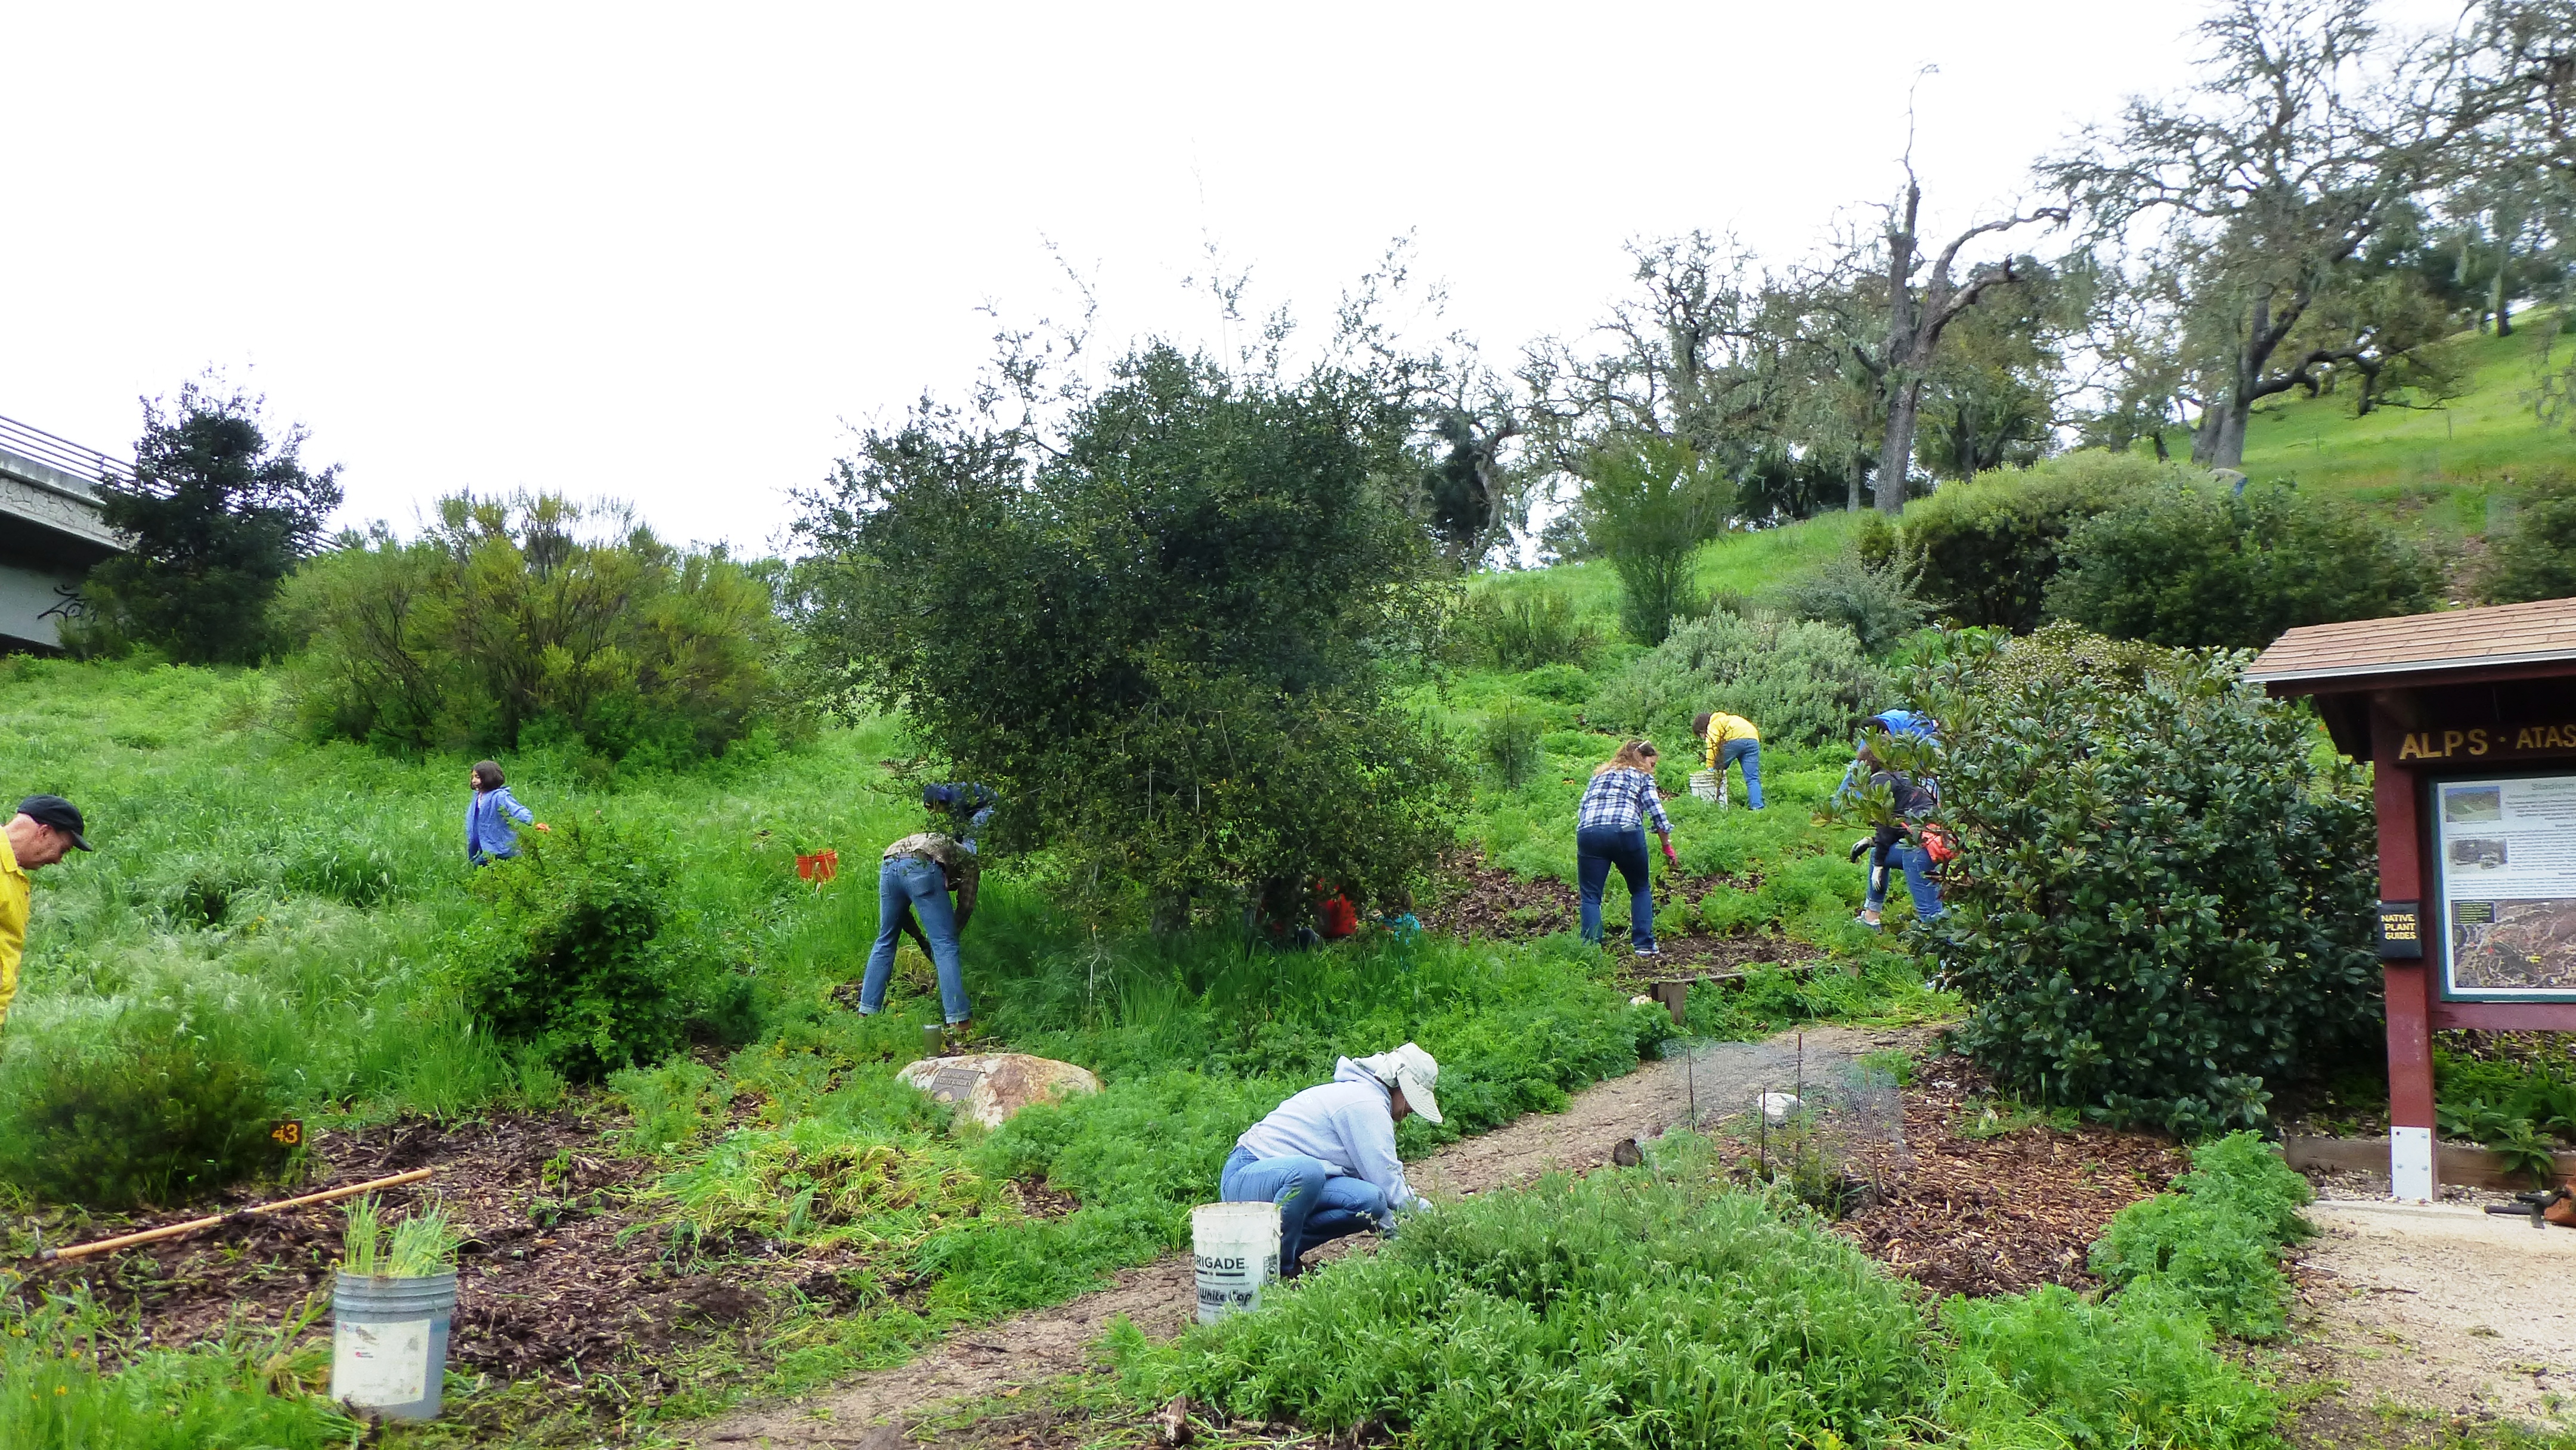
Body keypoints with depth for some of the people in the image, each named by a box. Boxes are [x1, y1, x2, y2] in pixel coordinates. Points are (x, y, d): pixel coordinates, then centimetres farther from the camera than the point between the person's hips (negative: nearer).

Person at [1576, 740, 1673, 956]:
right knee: (1641, 889, 18)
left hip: (1588, 832, 2)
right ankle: (1644, 945, 11)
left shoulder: (1600, 774, 32)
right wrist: (1667, 845, 23)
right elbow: (1657, 812, 12)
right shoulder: (1642, 776, 21)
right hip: (1626, 831, -2)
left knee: (1591, 896, 7)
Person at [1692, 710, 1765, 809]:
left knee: (1717, 771, 9)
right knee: (1752, 779, 3)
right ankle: (1757, 808, -6)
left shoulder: (1713, 725, 14)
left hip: (1735, 739, -7)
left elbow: (1712, 745, -5)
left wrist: (1710, 767, -7)